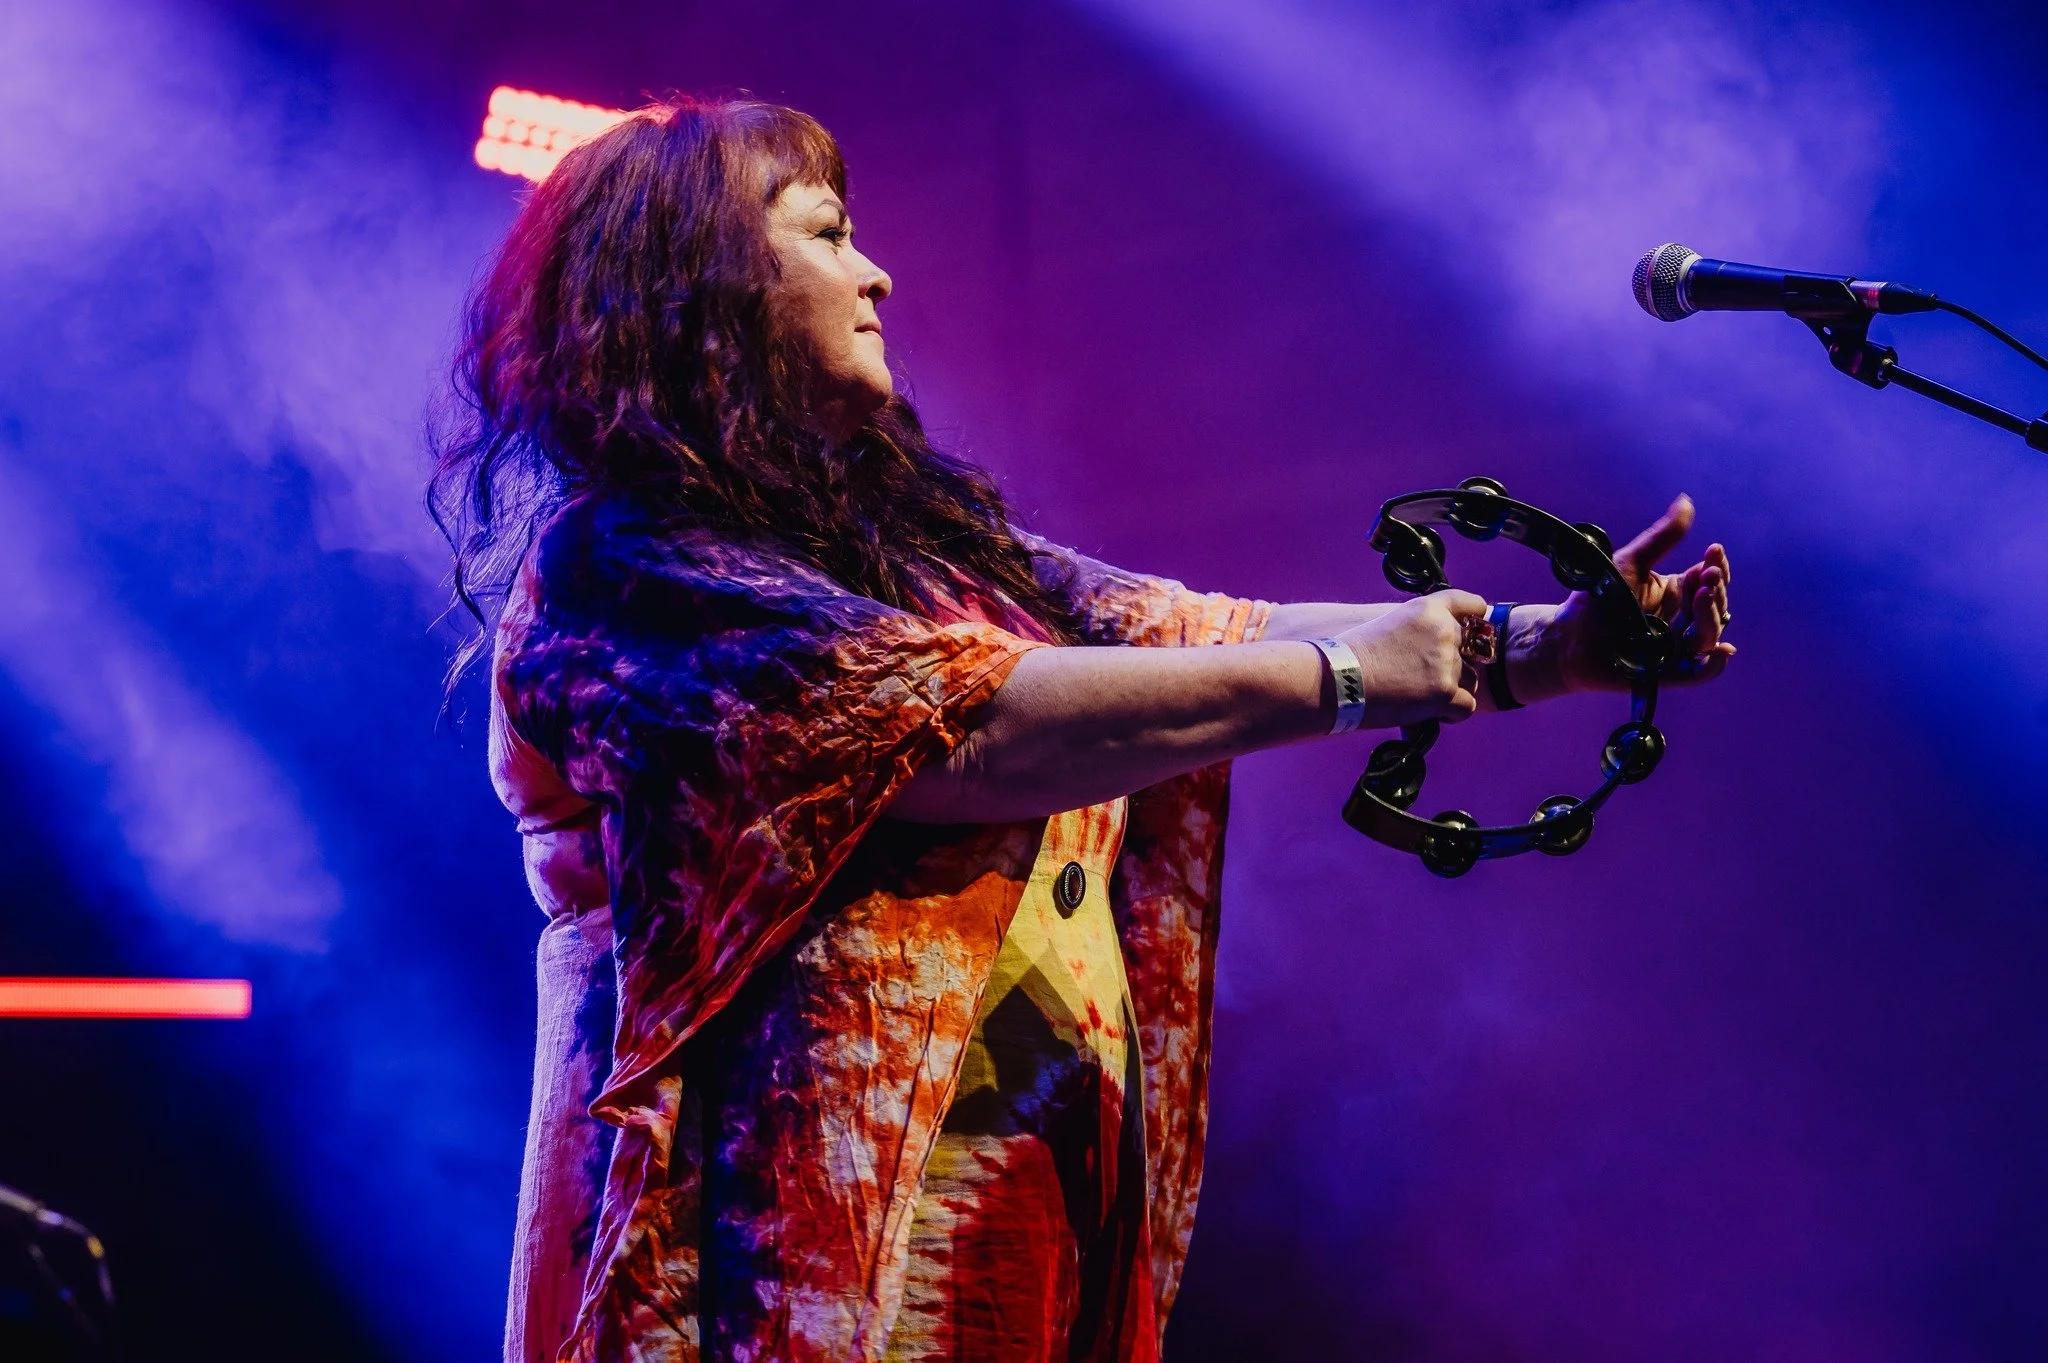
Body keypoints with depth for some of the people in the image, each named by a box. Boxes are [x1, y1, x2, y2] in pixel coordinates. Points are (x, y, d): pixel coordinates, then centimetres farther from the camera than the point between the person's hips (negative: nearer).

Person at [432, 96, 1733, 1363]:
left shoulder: (911, 526, 13)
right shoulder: (615, 562, -13)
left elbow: (1178, 633, 7)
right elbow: (953, 726, -22)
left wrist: (1539, 645, 0)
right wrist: (1334, 675, -16)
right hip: (800, 1243, -8)